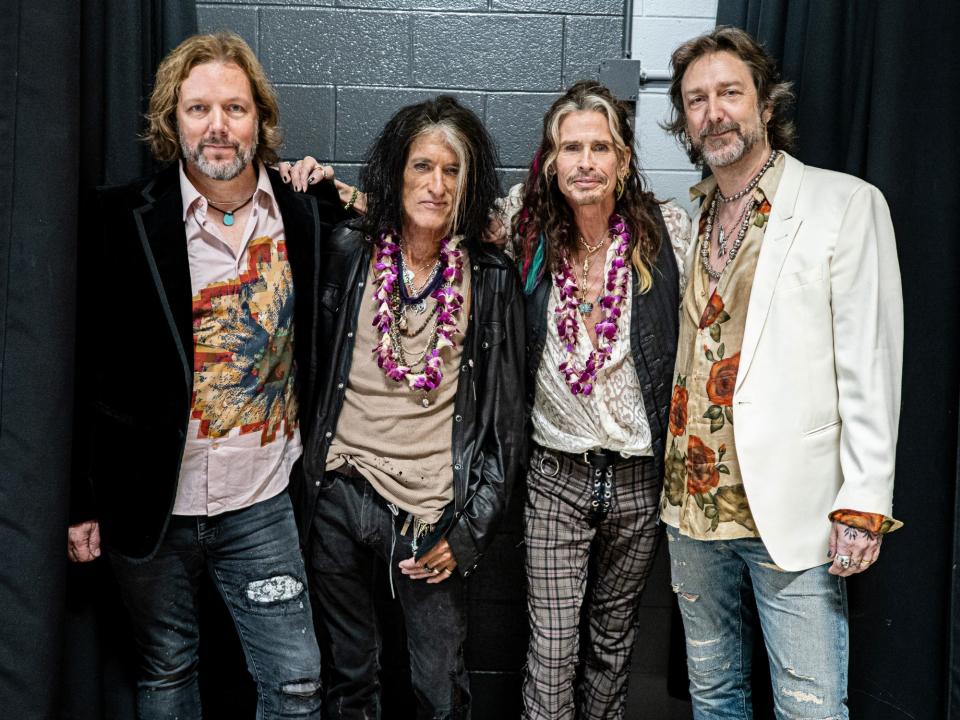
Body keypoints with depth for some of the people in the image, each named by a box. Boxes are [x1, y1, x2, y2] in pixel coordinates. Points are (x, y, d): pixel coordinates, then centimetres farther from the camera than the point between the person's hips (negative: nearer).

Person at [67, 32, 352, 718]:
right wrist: (82, 500, -4)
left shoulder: (304, 213, -2)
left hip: (260, 501, 2)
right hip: (152, 504, -1)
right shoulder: (126, 220, -9)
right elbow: (86, 368, -5)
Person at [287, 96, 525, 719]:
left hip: (432, 513, -1)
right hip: (340, 498, 2)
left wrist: (468, 531, -3)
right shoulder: (348, 254, -1)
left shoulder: (492, 280, -2)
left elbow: (506, 420, 1)